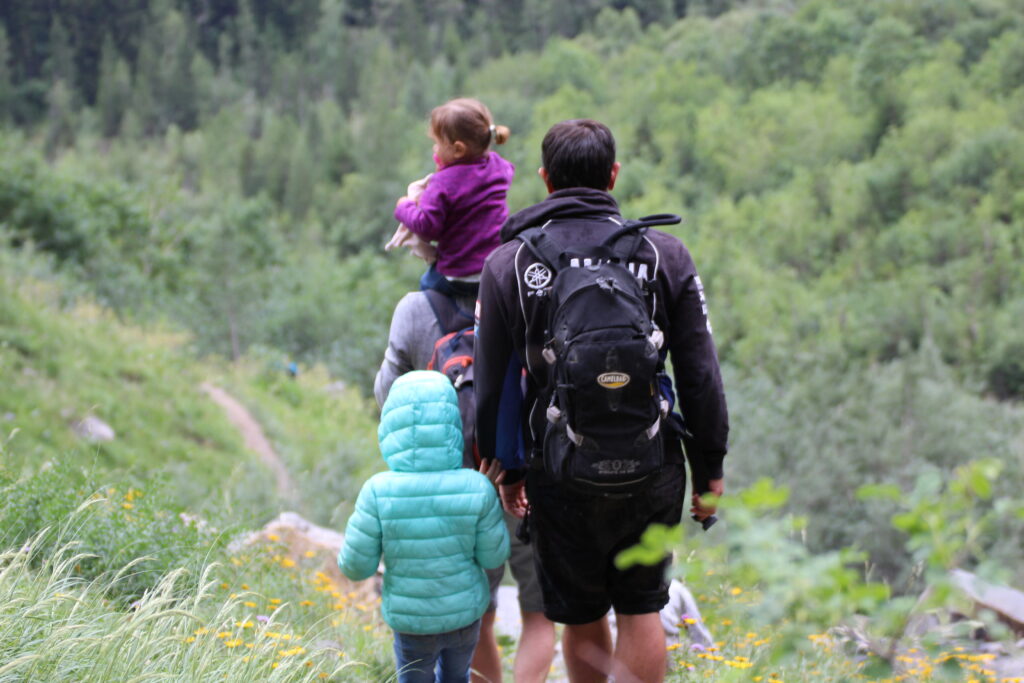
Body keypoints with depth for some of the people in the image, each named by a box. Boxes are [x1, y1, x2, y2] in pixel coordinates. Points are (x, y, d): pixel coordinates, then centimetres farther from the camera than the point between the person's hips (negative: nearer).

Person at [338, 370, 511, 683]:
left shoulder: (379, 493, -27)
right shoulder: (476, 488, -23)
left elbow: (356, 566, -18)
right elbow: (493, 555, -9)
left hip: (411, 622, -2)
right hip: (466, 616, 2)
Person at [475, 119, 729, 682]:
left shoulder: (506, 264, -2)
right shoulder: (664, 255, 0)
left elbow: (493, 384, 1)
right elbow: (700, 376, 0)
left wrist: (506, 470, 14)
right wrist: (709, 469, 9)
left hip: (563, 477, -1)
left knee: (581, 624, 15)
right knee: (641, 613, 12)